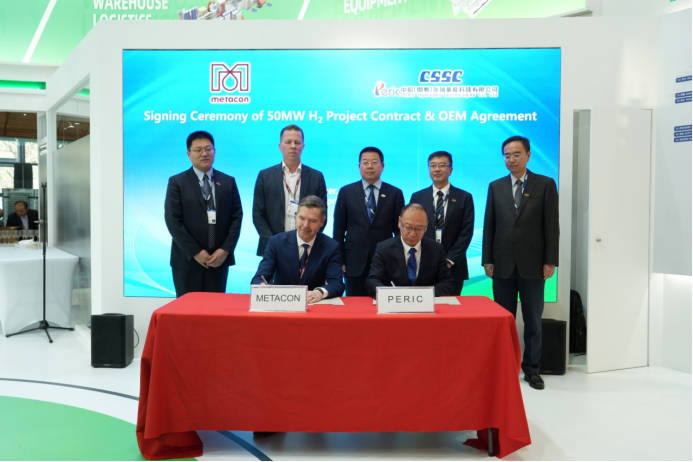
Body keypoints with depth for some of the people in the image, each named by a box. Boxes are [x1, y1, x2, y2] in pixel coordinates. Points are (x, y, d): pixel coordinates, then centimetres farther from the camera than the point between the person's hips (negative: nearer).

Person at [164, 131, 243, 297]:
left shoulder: (228, 182, 9)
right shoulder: (177, 182, 0)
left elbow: (236, 217, 5)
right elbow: (173, 221, -7)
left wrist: (225, 250, -7)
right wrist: (195, 252, -12)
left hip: (219, 258, 2)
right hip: (187, 260, -2)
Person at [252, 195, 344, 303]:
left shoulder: (331, 247, -4)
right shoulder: (276, 242, -4)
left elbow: (337, 284, -12)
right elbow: (259, 278, -10)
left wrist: (320, 292, -34)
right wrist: (262, 287, -35)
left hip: (314, 304, -1)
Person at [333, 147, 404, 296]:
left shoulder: (395, 193, 4)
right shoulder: (346, 192, 5)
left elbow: (399, 229, 5)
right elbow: (339, 229, 5)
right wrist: (339, 261, 0)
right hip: (355, 262, 0)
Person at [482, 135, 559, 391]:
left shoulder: (545, 184, 1)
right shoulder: (495, 187, 8)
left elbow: (551, 225, -2)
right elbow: (489, 225, 6)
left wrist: (550, 261, -7)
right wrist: (487, 260, 1)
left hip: (532, 264, -2)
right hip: (503, 264, 2)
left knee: (533, 321, 8)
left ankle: (532, 369, 19)